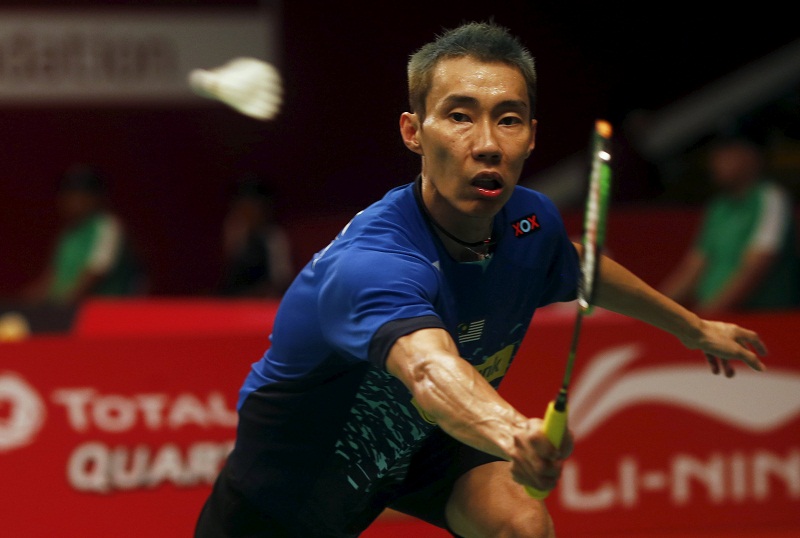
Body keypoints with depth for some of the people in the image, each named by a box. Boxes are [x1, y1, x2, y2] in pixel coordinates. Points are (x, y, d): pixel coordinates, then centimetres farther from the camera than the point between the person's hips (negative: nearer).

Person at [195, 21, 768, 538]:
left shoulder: (531, 222, -16)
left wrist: (694, 327, 24)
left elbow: (581, 270, 11)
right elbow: (431, 369, -62)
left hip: (422, 440, 4)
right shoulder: (369, 262, -41)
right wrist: (513, 433, -83)